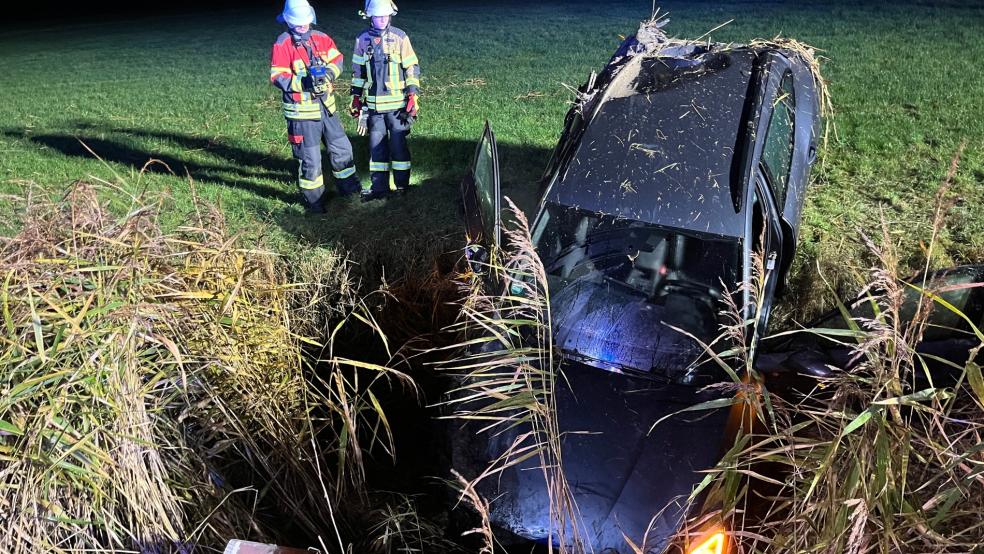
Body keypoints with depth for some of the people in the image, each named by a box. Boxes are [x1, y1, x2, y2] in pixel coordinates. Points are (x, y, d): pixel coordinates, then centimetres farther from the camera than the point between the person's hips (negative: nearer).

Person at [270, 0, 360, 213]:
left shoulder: (321, 38, 5)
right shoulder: (283, 44, -11)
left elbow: (337, 59, 4)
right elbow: (277, 77, -15)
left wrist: (327, 74, -16)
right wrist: (304, 83, -26)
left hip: (326, 106, 6)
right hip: (302, 111, -5)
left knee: (341, 147, 15)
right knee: (310, 158, 2)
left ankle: (350, 188, 33)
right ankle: (314, 200, 16)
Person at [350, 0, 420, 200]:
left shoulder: (400, 37, -4)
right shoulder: (363, 39, 4)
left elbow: (412, 68, -2)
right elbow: (357, 71, 12)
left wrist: (412, 97, -7)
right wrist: (356, 98, 11)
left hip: (397, 103, -3)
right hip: (373, 103, 3)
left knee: (398, 143, 2)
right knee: (377, 144, 7)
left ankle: (403, 185, 13)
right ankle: (379, 186, 15)